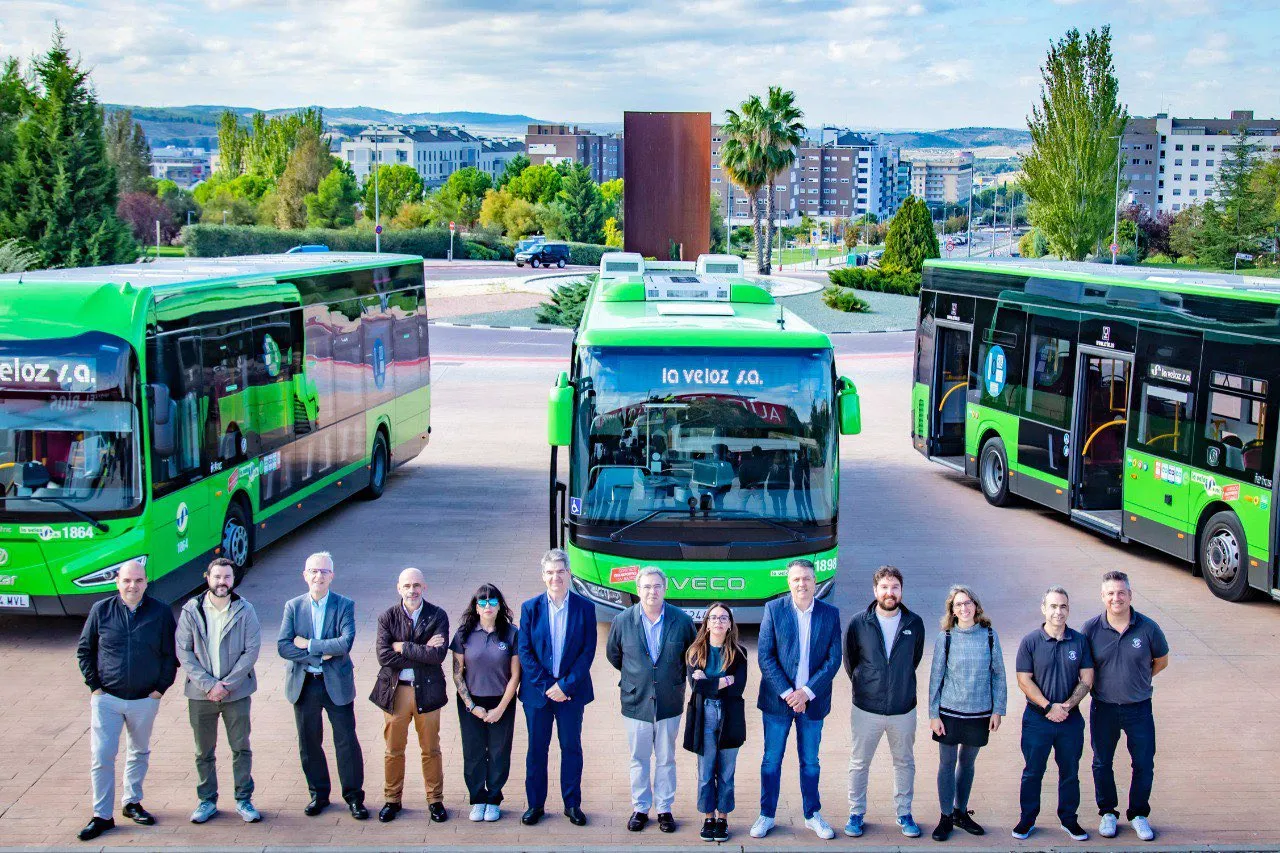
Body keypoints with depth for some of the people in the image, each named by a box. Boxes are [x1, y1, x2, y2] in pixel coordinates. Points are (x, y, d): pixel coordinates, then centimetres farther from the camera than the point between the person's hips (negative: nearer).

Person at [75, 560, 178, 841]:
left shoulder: (161, 613, -3)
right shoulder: (101, 610, -2)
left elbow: (171, 654, 3)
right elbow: (84, 650, 6)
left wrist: (161, 687, -4)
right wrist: (94, 685, -2)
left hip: (145, 699, 1)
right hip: (107, 699, -1)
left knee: (140, 753, 15)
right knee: (102, 757, -3)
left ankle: (132, 803, 32)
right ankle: (102, 815, 6)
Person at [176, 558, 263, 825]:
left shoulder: (245, 610, -2)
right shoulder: (191, 610, -2)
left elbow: (252, 650, -6)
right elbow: (183, 652, -5)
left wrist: (227, 684, -13)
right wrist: (208, 684, -13)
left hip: (236, 692, 0)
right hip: (200, 693, 1)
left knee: (241, 749, 6)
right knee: (203, 752, 9)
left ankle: (243, 800, 17)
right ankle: (207, 801, 22)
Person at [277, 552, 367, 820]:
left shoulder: (344, 605, -4)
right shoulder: (293, 606, 2)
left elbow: (346, 642, -18)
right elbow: (283, 646, -8)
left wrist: (308, 644, -16)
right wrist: (320, 655, -16)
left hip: (336, 684, -2)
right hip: (304, 685, 2)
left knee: (347, 742, 2)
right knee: (309, 744, 11)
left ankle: (354, 796, 14)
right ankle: (318, 794, 26)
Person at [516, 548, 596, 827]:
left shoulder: (584, 607, -3)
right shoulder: (530, 608, -1)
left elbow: (588, 651, -6)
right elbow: (524, 651, -3)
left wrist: (566, 685, -13)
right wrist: (546, 685, -11)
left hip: (571, 691, -1)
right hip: (537, 691, 1)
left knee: (571, 748, 8)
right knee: (536, 749, 9)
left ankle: (572, 804, 20)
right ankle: (535, 804, 21)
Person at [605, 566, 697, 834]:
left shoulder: (682, 620, -6)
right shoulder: (622, 621, -6)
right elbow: (613, 654, 10)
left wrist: (678, 677, 7)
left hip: (669, 703, 0)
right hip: (636, 702, 0)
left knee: (666, 759, 10)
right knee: (639, 759, 10)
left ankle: (665, 809, 22)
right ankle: (640, 808, 22)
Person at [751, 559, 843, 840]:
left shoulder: (830, 614, -1)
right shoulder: (773, 609, -5)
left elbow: (833, 659, -4)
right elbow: (765, 656, -8)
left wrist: (807, 692, -13)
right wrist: (787, 693, -15)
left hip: (812, 700, 1)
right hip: (777, 699, -1)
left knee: (810, 761, 13)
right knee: (771, 761, 8)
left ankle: (812, 815, 27)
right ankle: (767, 815, 20)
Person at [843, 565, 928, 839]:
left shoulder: (915, 624, -5)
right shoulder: (858, 624, -9)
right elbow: (849, 661, 5)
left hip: (903, 708, 1)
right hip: (867, 708, -1)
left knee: (904, 762, 14)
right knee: (859, 763, 10)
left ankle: (904, 813, 30)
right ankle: (856, 813, 25)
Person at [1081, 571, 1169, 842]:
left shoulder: (1147, 627, -9)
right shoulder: (1091, 629, -8)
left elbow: (1161, 661, 9)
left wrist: (1138, 680, 7)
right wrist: (1100, 683, 2)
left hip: (1138, 708, 0)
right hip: (1103, 708, 0)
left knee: (1144, 764, 6)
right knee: (1102, 764, 11)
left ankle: (1138, 814, 26)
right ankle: (1108, 813, 29)